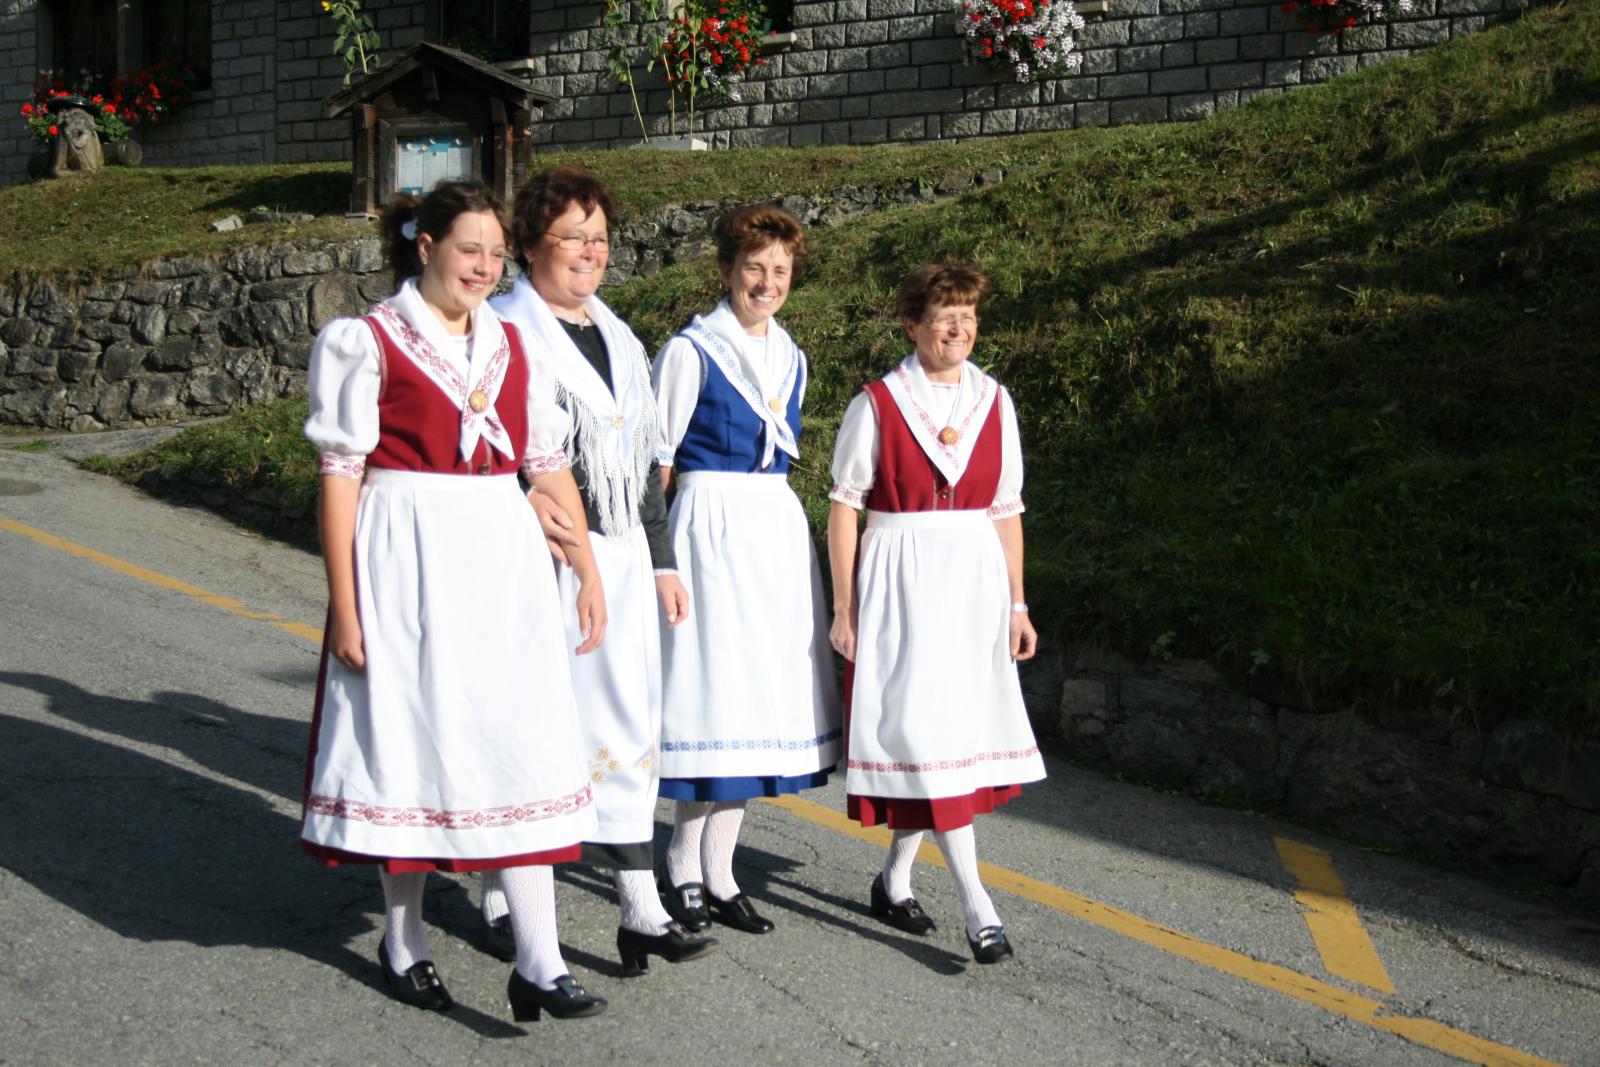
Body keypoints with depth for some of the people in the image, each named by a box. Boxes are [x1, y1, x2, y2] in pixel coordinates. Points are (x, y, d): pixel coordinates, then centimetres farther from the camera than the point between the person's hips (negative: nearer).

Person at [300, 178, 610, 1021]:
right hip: (409, 557, -4)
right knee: (408, 737, 5)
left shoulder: (509, 344, 12)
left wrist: (588, 571, 9)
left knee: (523, 745, -1)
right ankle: (403, 939, 25)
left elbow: (548, 463, 13)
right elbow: (341, 473, -6)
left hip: (503, 556, 4)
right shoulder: (370, 341, -3)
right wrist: (344, 606, -9)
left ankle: (538, 966, 1)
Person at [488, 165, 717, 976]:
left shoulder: (620, 339, 18)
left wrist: (661, 559, 19)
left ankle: (640, 910, 6)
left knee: (628, 725, 4)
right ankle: (504, 900, 19)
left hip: (619, 560, 7)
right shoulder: (502, 332, -6)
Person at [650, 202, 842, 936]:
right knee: (714, 685, -6)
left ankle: (718, 874, 16)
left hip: (777, 528, 7)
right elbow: (656, 455, -6)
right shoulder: (691, 351, -6)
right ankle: (685, 870, 8)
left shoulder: (790, 357, 13)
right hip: (712, 524, -7)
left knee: (763, 688, 7)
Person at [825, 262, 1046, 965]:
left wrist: (1017, 603, 8)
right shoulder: (877, 405, -4)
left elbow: (1006, 509, 10)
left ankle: (894, 879, 23)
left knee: (955, 730, 7)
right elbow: (844, 506, -2)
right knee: (925, 728, -9)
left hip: (976, 578, 4)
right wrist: (843, 607, -4)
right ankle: (976, 905, -8)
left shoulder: (994, 403, 7)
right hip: (902, 582, -4)